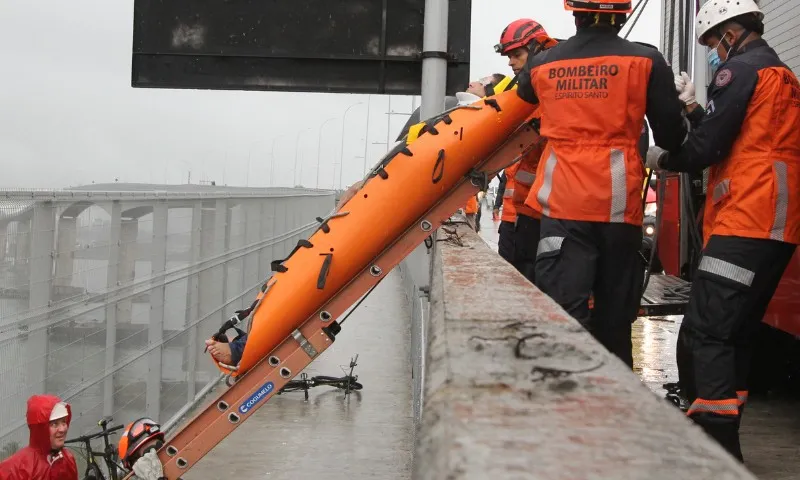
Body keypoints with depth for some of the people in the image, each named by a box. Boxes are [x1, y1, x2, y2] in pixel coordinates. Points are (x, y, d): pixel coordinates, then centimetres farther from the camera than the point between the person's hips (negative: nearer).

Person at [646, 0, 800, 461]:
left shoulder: (742, 68, -6)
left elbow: (705, 149, -11)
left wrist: (660, 159, 6)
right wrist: (694, 108, 23)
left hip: (745, 224, -10)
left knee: (703, 335, -14)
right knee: (734, 335, 13)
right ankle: (721, 444, 18)